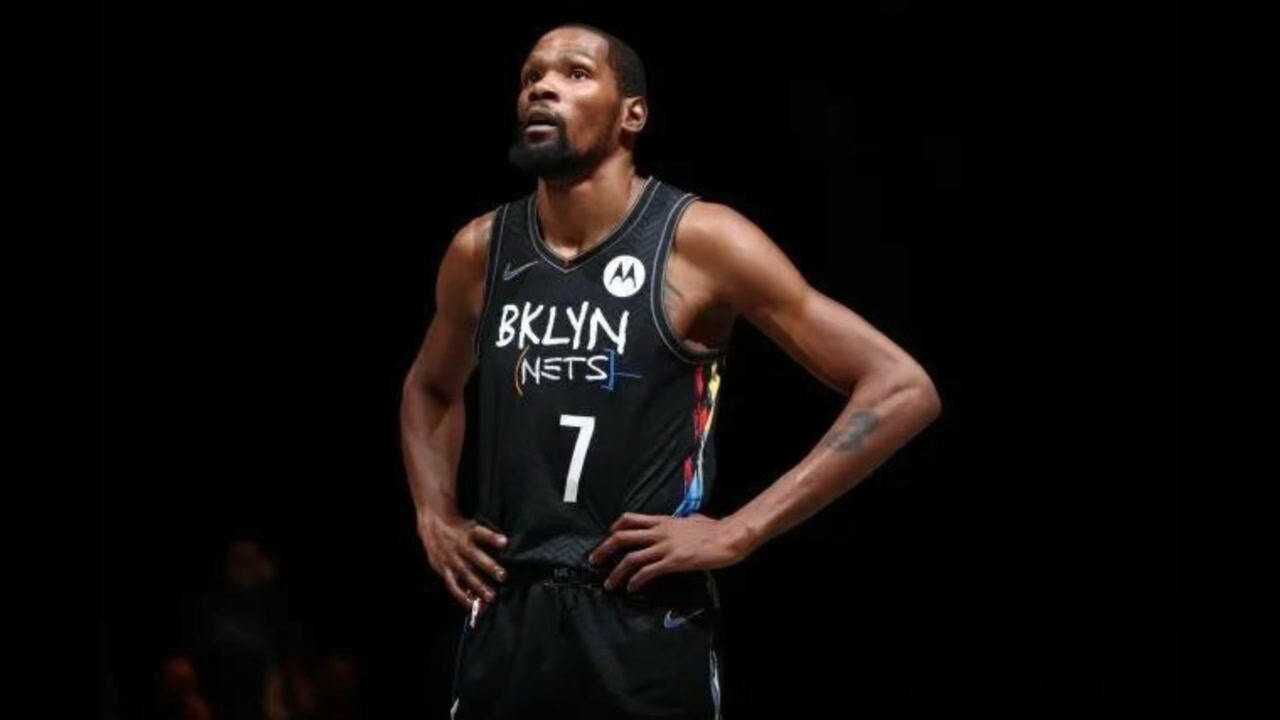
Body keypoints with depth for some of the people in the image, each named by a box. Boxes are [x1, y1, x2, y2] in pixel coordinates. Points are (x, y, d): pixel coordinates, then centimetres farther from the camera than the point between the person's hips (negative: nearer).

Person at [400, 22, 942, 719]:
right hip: (502, 622, 4)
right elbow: (429, 387, 30)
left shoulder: (698, 241, -8)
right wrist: (435, 518, 11)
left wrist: (738, 532, -13)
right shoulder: (480, 251, 7)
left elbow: (903, 390, -10)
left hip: (645, 628, -4)